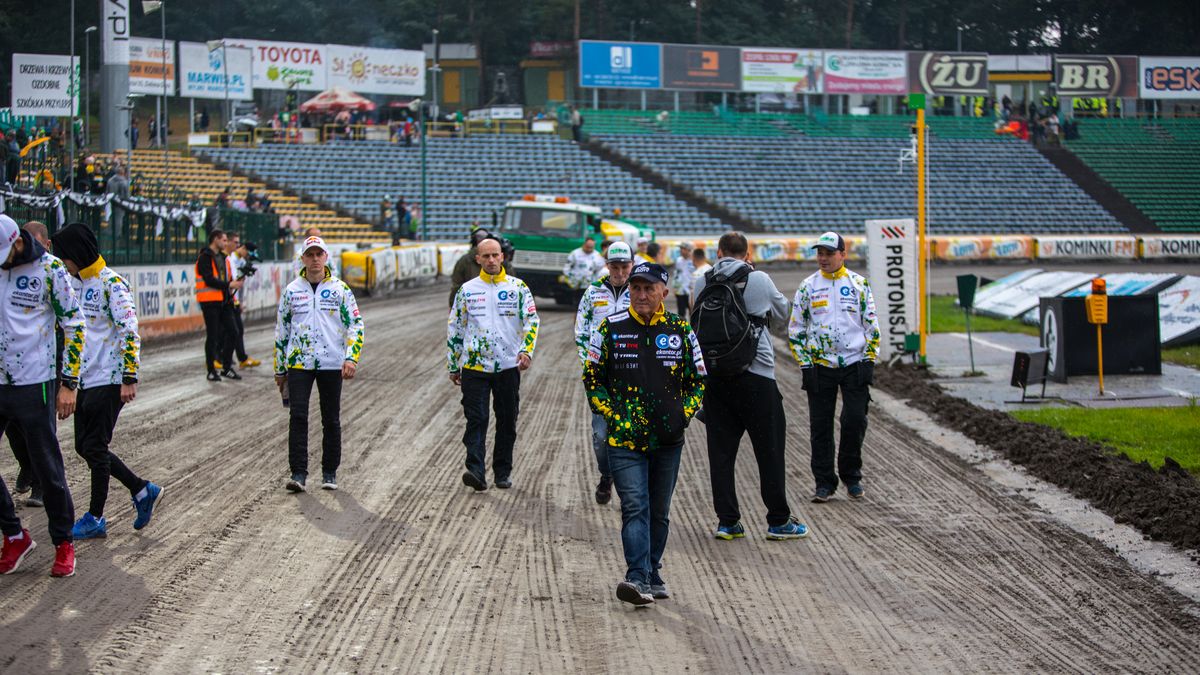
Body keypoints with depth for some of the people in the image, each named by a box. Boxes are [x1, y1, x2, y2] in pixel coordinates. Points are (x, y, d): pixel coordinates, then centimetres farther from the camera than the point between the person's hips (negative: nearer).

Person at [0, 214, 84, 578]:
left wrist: (69, 384, -9)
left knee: (47, 467, 2)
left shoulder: (50, 269, -8)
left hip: (33, 384, -4)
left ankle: (63, 544, 16)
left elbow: (73, 326, -5)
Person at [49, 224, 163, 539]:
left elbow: (129, 330, -19)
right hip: (85, 379, 9)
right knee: (85, 447, 10)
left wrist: (129, 377, -21)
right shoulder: (75, 282, 12)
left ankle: (95, 519, 8)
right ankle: (143, 491, 21)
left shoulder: (111, 283, -14)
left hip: (109, 380, -9)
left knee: (94, 447, -3)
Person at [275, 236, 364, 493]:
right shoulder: (292, 290, 7)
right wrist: (280, 369, 13)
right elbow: (281, 330, 14)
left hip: (332, 363, 0)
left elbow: (356, 324, 2)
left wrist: (351, 358, -12)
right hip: (299, 363, 0)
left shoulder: (340, 289, 3)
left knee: (331, 420, 6)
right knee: (298, 416, -11)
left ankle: (330, 473, 17)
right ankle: (298, 473, -11)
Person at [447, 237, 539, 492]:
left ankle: (503, 472, 18)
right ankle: (476, 471, -18)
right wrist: (453, 365, 13)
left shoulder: (518, 287, 4)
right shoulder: (467, 290, 7)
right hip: (474, 366, 0)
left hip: (508, 366, 0)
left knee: (507, 422, 7)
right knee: (476, 420, -11)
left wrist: (527, 351, -17)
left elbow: (531, 320, 0)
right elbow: (454, 328, 13)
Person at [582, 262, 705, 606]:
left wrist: (683, 415, -3)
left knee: (659, 511, 13)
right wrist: (611, 415, -6)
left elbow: (698, 380, 12)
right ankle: (638, 578, -23)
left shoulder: (681, 331, 5)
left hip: (668, 440, 3)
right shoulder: (611, 329, 0)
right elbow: (592, 377, 5)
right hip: (624, 438, -3)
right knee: (635, 506, -15)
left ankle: (652, 575, 25)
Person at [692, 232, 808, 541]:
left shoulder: (703, 283, 2)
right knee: (770, 448, 6)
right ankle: (779, 521, 10)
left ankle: (727, 520, 9)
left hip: (713, 377, 3)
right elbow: (782, 312, 11)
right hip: (754, 375, -3)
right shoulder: (759, 280, -5)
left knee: (721, 448, 9)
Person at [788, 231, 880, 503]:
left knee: (855, 421, -5)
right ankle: (824, 483, 10)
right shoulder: (808, 287, 4)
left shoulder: (859, 284, 4)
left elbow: (872, 326, 7)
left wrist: (869, 361, -2)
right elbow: (795, 329, 6)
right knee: (821, 427, 1)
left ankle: (852, 477, 13)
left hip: (854, 365, -1)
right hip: (820, 366, 1)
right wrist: (805, 365, -2)